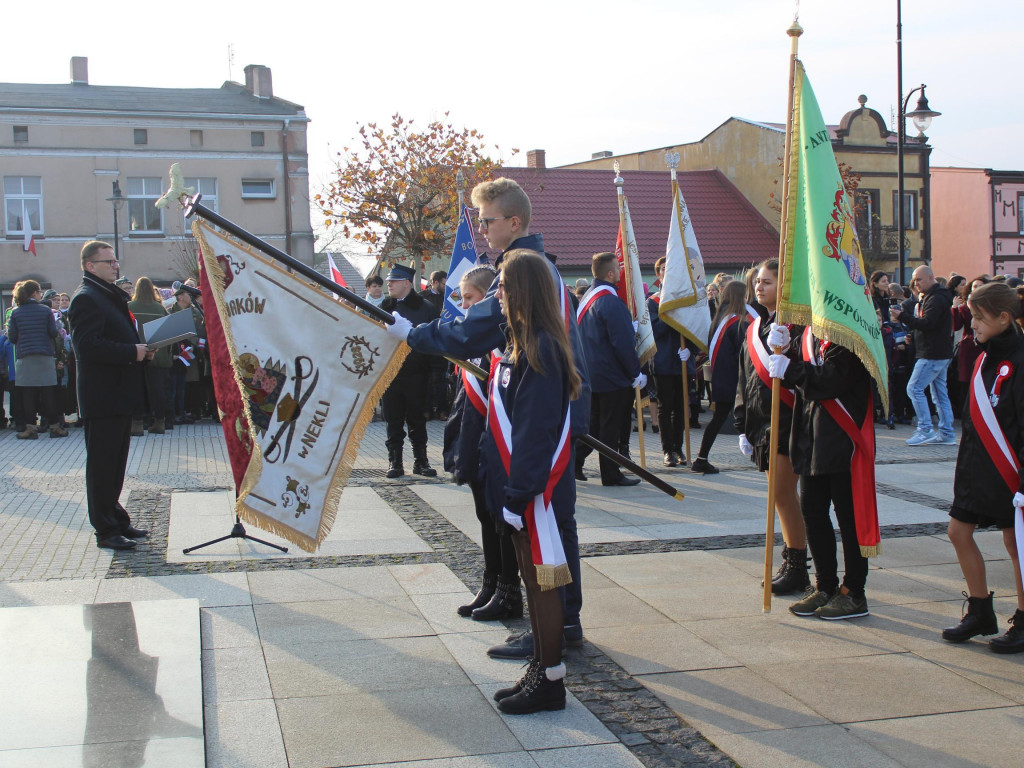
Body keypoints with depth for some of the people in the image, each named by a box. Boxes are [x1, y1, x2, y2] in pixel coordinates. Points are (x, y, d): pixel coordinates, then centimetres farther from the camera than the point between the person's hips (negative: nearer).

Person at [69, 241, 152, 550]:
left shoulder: (111, 296, 18)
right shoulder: (86, 298, -14)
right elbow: (88, 345, -25)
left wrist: (141, 350, 7)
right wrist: (132, 352, -22)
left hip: (119, 395, 10)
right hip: (103, 397, -10)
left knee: (115, 464, 16)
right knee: (102, 464, -3)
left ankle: (117, 521, 26)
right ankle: (106, 531, 3)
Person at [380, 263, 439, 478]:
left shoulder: (425, 308, 0)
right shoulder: (383, 308, 9)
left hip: (416, 374, -2)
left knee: (417, 420, 5)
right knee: (393, 420, 6)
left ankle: (420, 460, 14)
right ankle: (395, 461, 13)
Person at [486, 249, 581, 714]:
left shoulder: (540, 349, -19)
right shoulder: (523, 343, 10)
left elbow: (535, 430, -22)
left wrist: (519, 495, -22)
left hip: (535, 491, -10)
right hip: (518, 487, 10)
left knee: (541, 581, 0)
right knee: (532, 580, 16)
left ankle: (550, 681, 12)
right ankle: (540, 671, 27)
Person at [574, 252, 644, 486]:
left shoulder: (587, 297, 10)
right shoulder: (611, 302, -19)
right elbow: (622, 343, -20)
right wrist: (636, 373, -13)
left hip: (591, 374, 8)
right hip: (613, 376, -8)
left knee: (594, 423, 16)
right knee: (611, 426, 0)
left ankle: (574, 461, 12)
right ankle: (611, 474, 7)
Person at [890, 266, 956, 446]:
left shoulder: (936, 299, -14)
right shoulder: (930, 297, 19)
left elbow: (927, 324, -24)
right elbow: (922, 322, 19)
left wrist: (902, 316, -24)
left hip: (933, 355, -11)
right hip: (940, 354, 11)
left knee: (914, 389, -10)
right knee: (939, 392, 11)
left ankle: (926, 429, -9)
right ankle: (947, 433, 13)